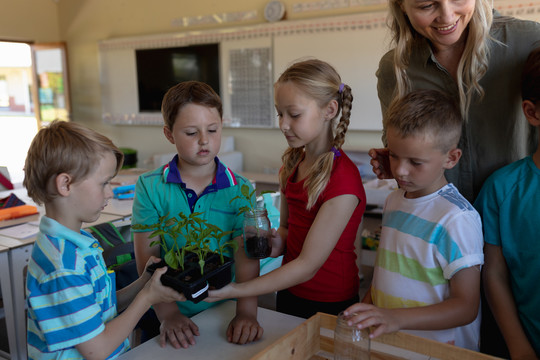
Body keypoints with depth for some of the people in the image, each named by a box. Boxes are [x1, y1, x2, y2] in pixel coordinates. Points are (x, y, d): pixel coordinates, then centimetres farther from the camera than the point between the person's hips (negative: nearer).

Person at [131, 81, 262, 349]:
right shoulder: (149, 187, -1)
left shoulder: (240, 190, 0)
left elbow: (247, 256, -9)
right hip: (166, 317, -1)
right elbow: (147, 259, -7)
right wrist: (168, 314, -19)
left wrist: (246, 311, -23)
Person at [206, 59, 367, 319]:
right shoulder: (293, 162, -1)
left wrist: (237, 290, -27)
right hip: (289, 293, 6)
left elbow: (308, 265, -24)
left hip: (329, 307, -6)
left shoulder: (343, 180, -24)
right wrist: (275, 242, -13)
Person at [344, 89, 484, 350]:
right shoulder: (393, 201, 8)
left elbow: (466, 307, -15)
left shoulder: (458, 218, -15)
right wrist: (366, 311, 6)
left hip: (438, 348, -6)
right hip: (386, 340, 7)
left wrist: (396, 318, -25)